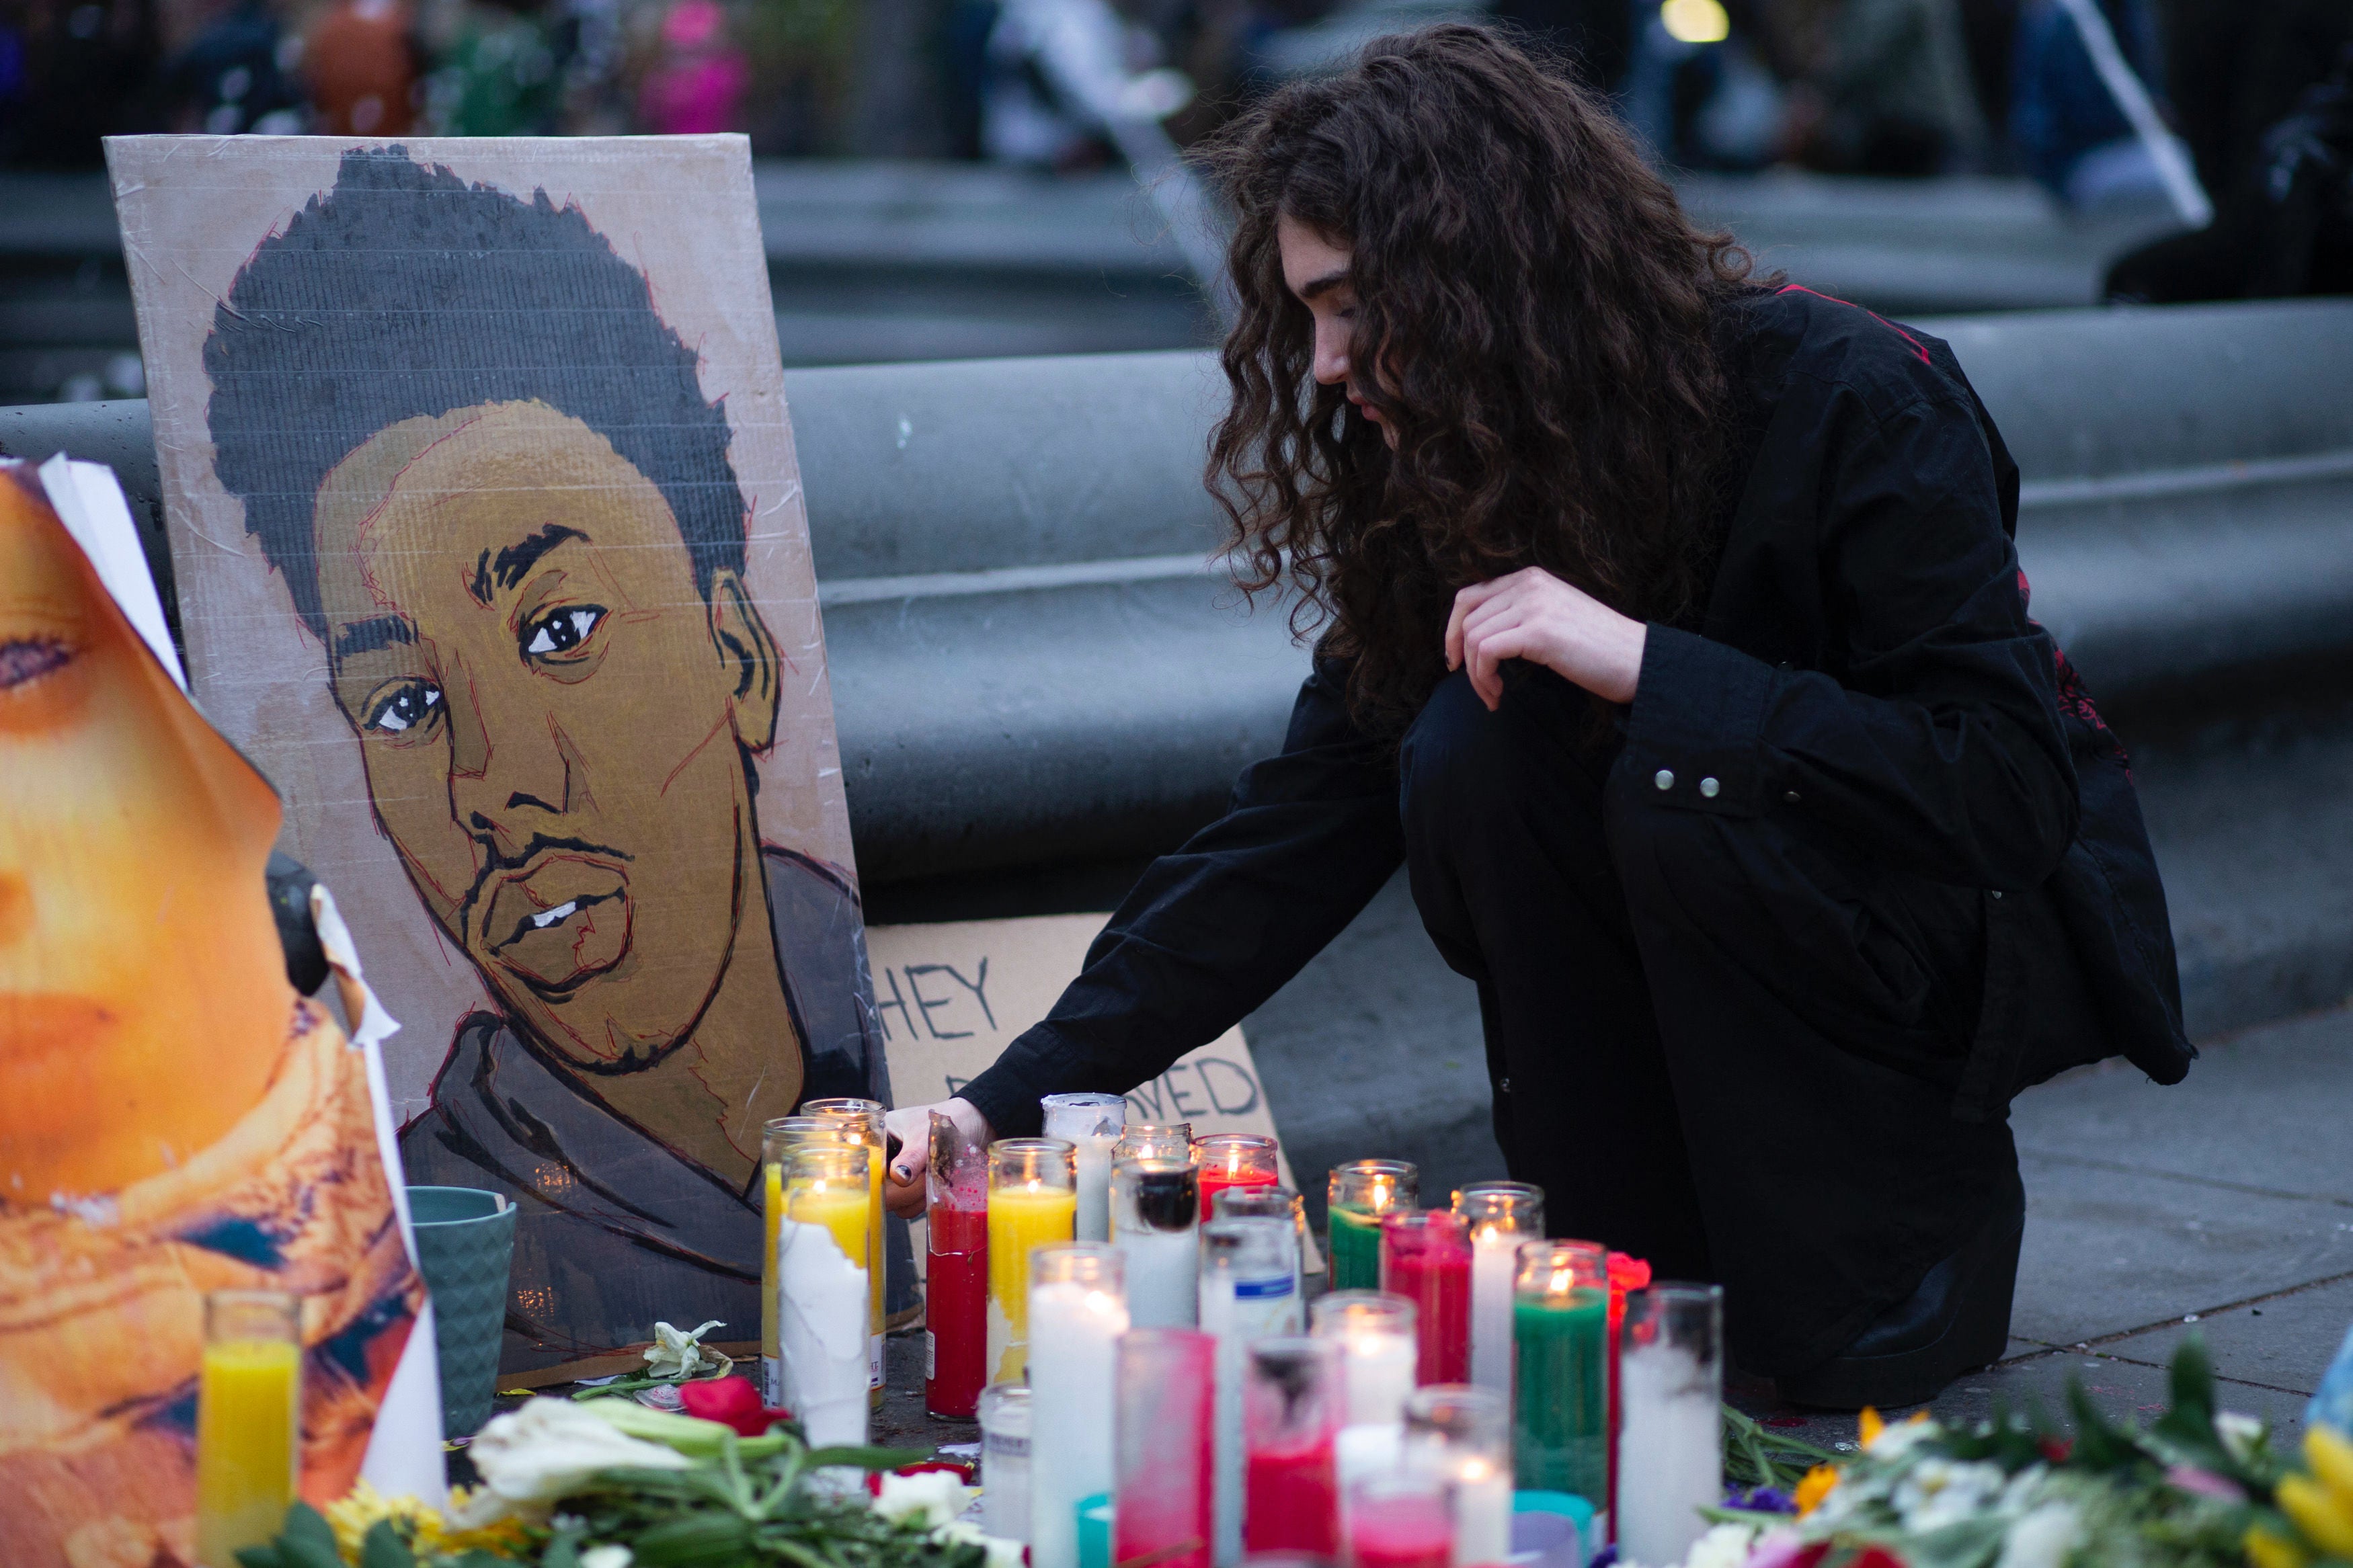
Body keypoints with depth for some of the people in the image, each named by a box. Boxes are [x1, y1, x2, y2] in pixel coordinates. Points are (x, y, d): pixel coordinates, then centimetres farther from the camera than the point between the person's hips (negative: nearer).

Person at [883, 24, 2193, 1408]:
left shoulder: (1855, 403, -24)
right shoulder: (1442, 488, -7)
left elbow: (2002, 786, -31)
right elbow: (1295, 837, -9)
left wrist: (1645, 663, -36)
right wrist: (1016, 1098, -18)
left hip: (1986, 939, -5)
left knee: (1678, 796, -33)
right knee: (1468, 756, -22)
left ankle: (1923, 1249, -12)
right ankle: (1651, 1276, -8)